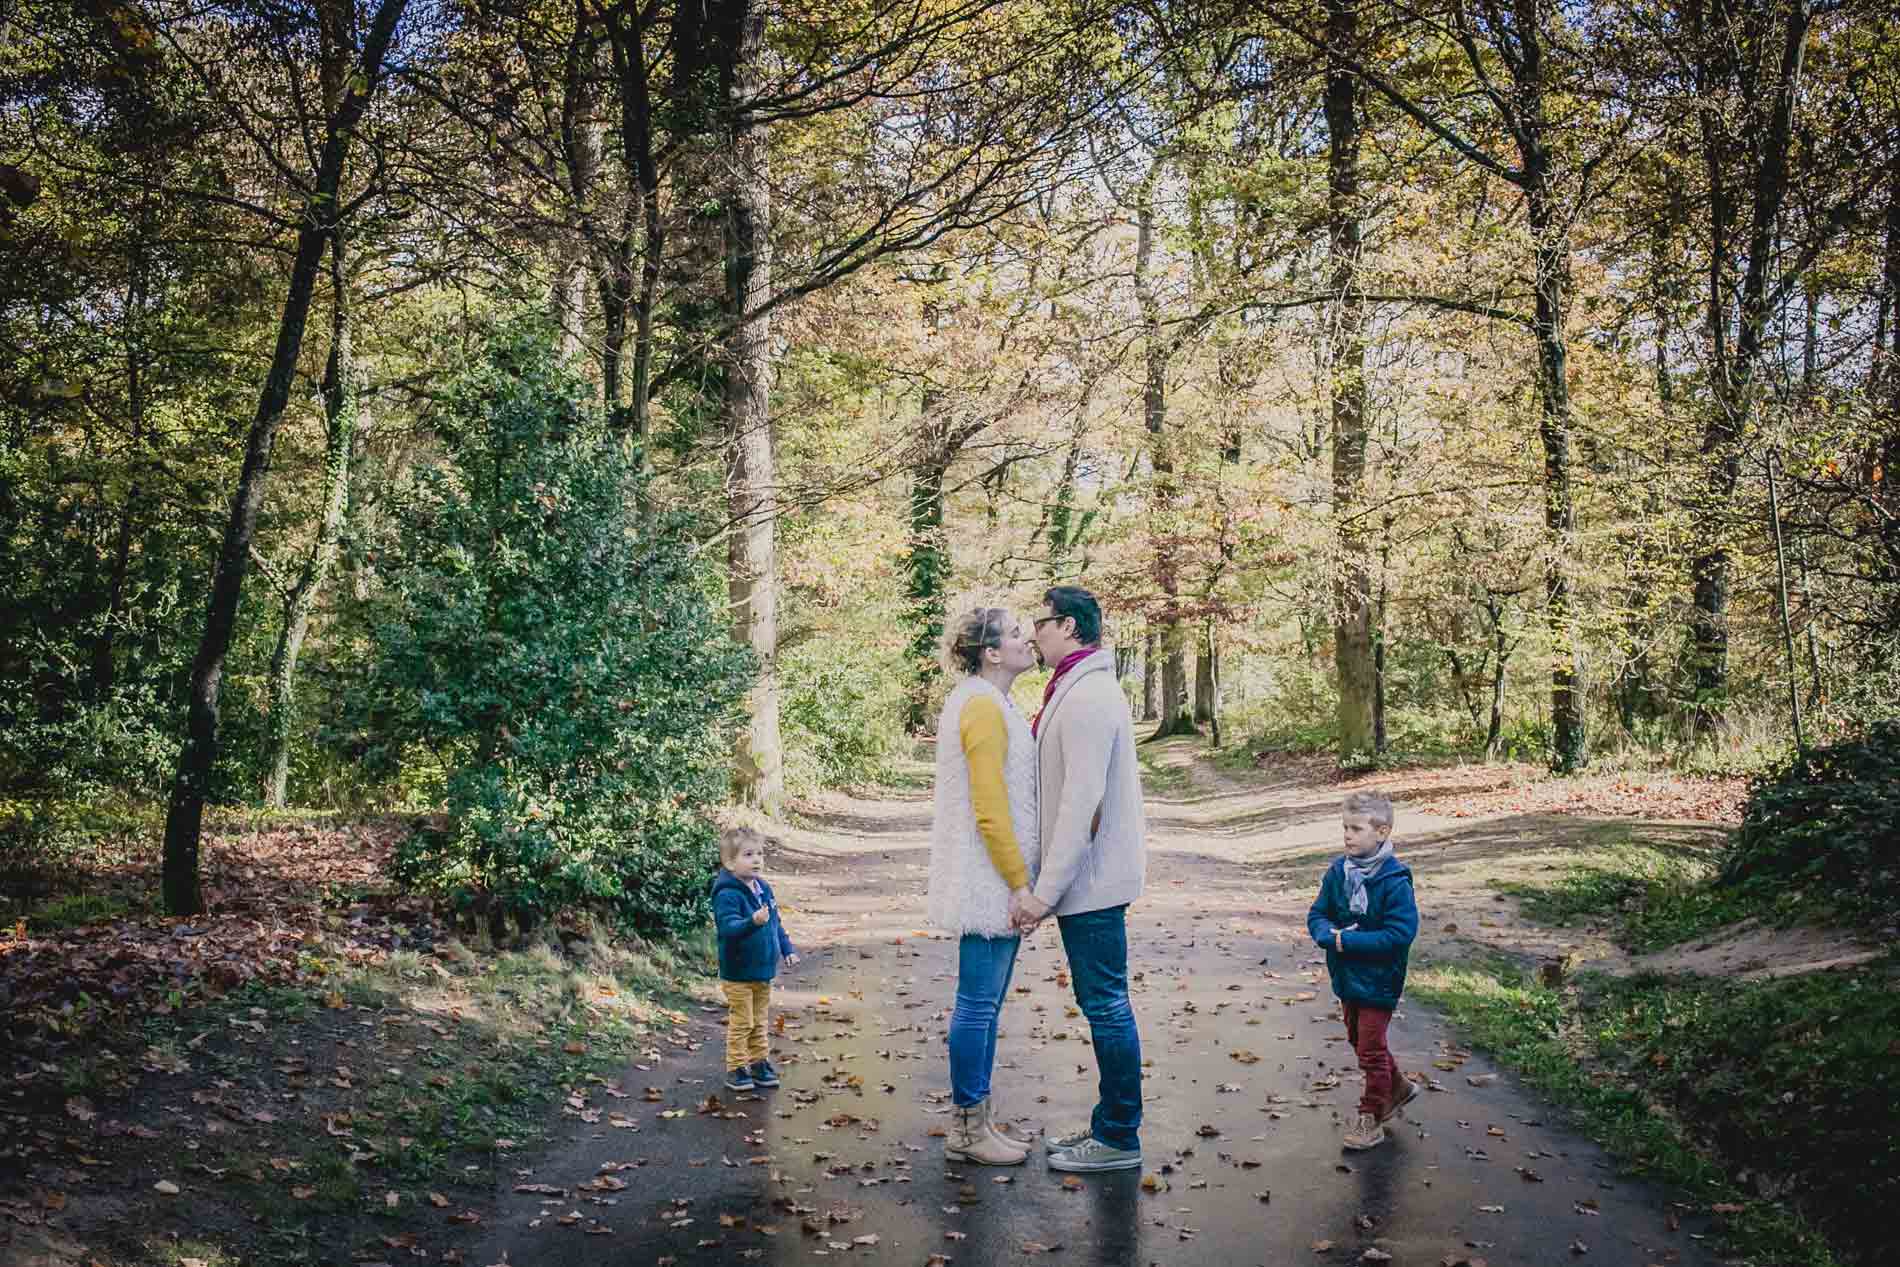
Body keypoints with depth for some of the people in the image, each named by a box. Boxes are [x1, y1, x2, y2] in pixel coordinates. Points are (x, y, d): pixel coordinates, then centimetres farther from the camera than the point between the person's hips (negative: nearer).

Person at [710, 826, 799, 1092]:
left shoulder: (764, 889, 6)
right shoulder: (727, 895, -20)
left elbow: (776, 924, 17)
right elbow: (729, 927, -33)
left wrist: (787, 949, 13)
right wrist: (753, 922, -48)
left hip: (764, 971, 7)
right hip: (738, 973, -7)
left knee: (759, 1023, 18)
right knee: (741, 1023, 1)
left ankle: (759, 1063, 29)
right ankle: (736, 1068, 12)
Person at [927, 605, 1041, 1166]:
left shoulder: (982, 701, 16)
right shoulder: (982, 706, -16)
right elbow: (990, 810, -20)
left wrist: (1020, 879, 21)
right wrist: (1020, 883, -17)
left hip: (988, 883, 10)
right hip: (989, 881, -10)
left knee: (985, 1003, 14)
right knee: (979, 1003, -2)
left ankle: (973, 1119, 22)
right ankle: (968, 1131, 7)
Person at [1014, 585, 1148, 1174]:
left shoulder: (1087, 697, -18)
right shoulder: (1078, 690, 16)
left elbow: (1082, 803, -24)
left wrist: (1045, 889, -22)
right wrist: (1047, 883, 18)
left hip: (1090, 881, -10)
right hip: (1090, 881, 10)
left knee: (1106, 1004, -2)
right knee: (1101, 1003, 15)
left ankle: (1119, 1139, 7)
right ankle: (1108, 1124, 25)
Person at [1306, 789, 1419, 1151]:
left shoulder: (1395, 881, -22)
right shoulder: (1338, 871, -2)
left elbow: (1400, 933, -26)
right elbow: (1317, 914, 4)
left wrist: (1348, 940, -26)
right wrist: (1328, 934, -19)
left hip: (1378, 980, -7)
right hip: (1346, 976, 7)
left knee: (1371, 1049, 4)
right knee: (1358, 1039, 23)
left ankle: (1371, 1118, 20)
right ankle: (1397, 1087, 46)